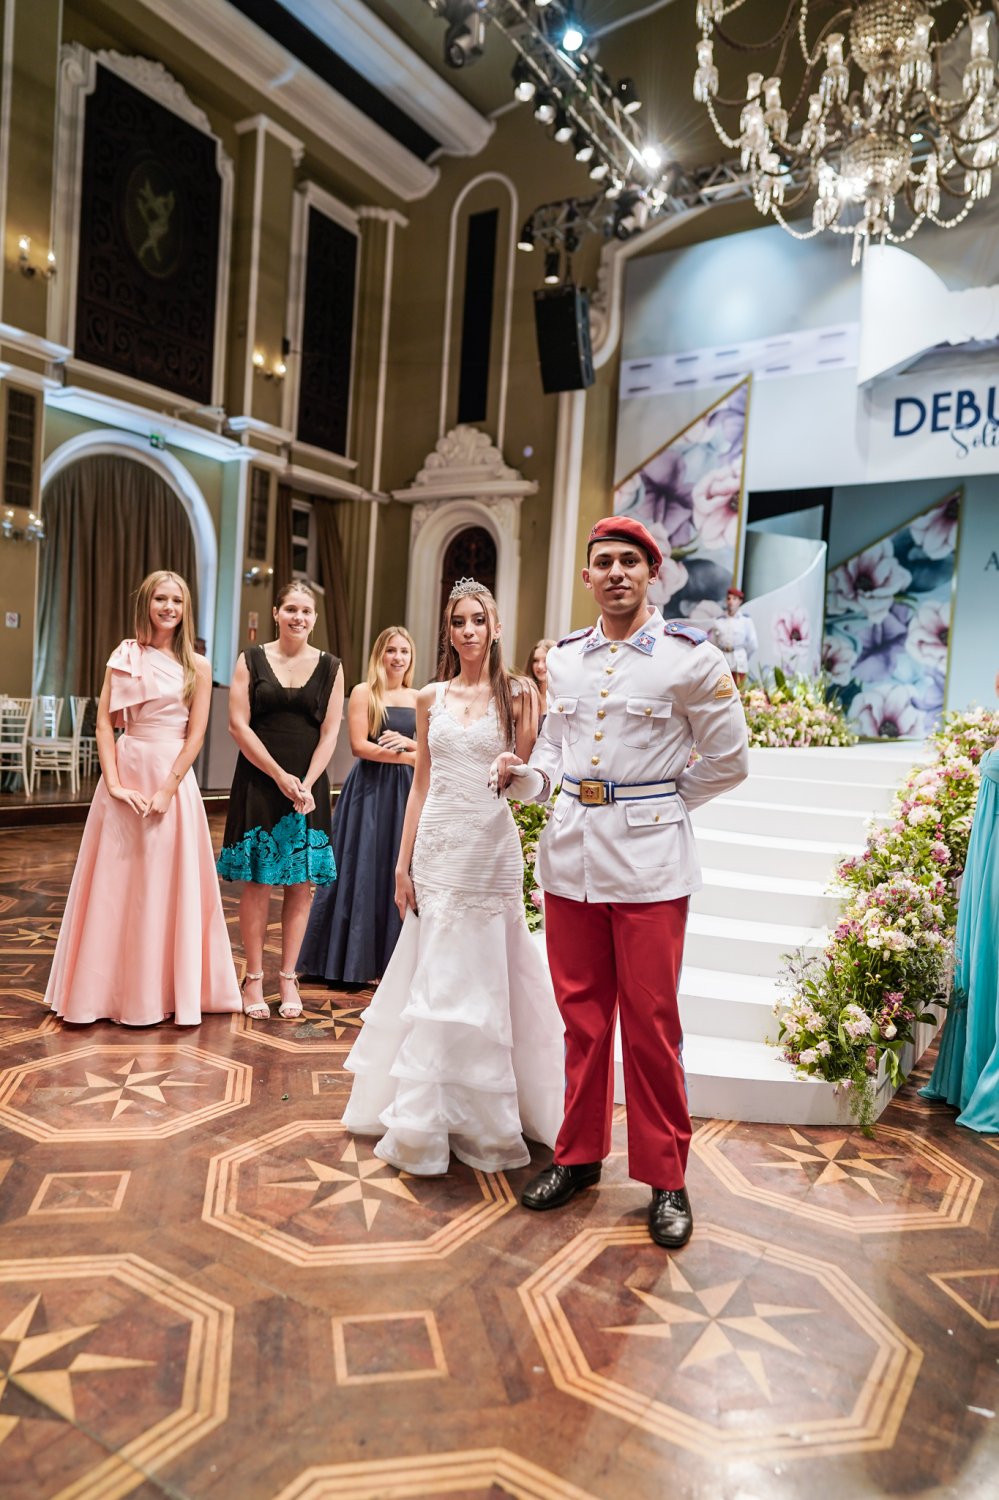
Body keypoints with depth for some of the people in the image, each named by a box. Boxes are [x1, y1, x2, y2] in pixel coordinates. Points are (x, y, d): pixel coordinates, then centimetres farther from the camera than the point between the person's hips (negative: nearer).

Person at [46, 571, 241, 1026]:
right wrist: (114, 783, -10)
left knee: (168, 884, 3)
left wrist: (166, 790, -13)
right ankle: (108, 988, 20)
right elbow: (104, 723, 1)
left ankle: (162, 991, 17)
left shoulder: (197, 666, 2)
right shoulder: (124, 656, 6)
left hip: (173, 775, -1)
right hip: (126, 771, 1)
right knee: (114, 883, 6)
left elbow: (196, 735, -3)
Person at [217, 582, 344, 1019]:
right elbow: (239, 725, -4)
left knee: (301, 885, 4)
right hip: (259, 783, -1)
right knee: (257, 882, 1)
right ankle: (254, 978, 13)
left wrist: (306, 784, -10)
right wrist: (280, 776, -11)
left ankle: (288, 977, 14)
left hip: (309, 787, 1)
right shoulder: (251, 660, 2)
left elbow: (330, 732, 2)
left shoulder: (330, 667, 6)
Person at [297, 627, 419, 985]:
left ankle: (386, 957, 19)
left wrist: (407, 742, -11)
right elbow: (360, 745, -12)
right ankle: (350, 961, 12)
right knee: (362, 870, 1)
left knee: (396, 871, 7)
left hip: (405, 792, 4)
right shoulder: (363, 692, -3)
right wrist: (410, 757, -12)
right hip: (369, 790, -4)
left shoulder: (419, 698, 10)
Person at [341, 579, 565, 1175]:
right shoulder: (432, 698, 10)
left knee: (482, 980, 3)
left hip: (491, 848, -3)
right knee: (436, 980, 9)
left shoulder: (516, 692, 1)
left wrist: (536, 699, -13)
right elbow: (421, 784, 11)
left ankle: (484, 1119, 21)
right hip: (438, 847, 3)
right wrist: (404, 862, 8)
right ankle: (428, 1118, 26)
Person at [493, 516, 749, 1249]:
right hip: (571, 853, 4)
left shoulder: (691, 657, -4)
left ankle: (665, 1179, 21)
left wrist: (656, 802, 3)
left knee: (651, 1024, 3)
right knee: (582, 1016, 14)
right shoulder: (565, 657, 9)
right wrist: (524, 776, -4)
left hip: (647, 861, -4)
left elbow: (727, 759, 1)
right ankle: (579, 1154, 31)